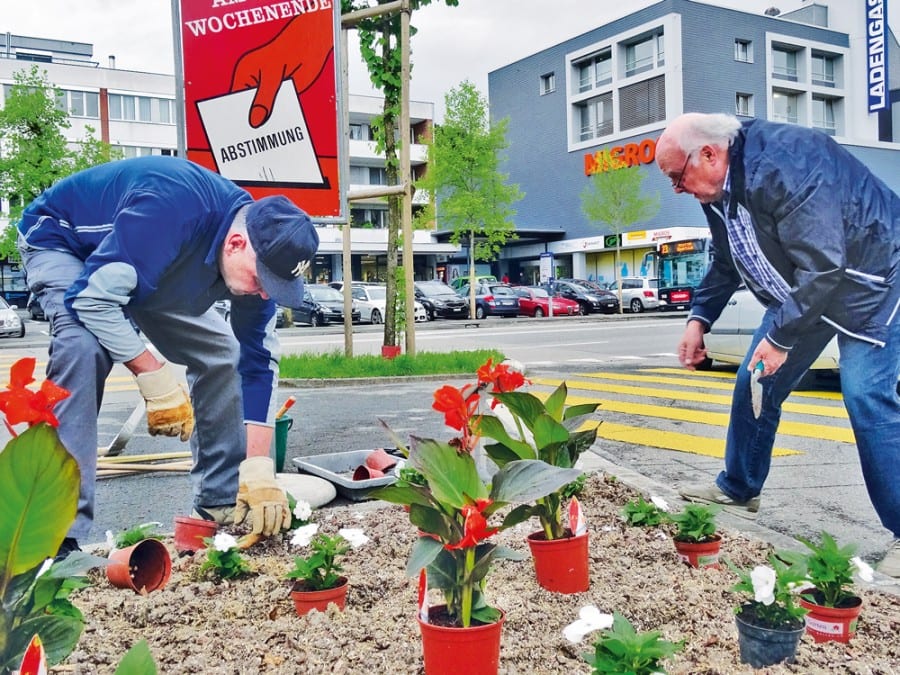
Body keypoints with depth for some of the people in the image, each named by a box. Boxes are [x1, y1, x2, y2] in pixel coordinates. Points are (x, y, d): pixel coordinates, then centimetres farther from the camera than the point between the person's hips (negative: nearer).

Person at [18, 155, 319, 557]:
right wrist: (155, 376, -37)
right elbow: (92, 298, -40)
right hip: (62, 240, -6)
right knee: (85, 347, -34)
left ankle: (223, 505, 9)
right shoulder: (170, 210, -42)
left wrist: (259, 470, -19)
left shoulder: (260, 252, -20)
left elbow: (258, 361, -16)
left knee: (220, 355, -1)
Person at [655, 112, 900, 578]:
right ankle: (738, 490, 25)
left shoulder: (781, 167, -33)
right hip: (801, 286, 9)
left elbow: (824, 265, -34)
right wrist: (699, 318, 0)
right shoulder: (718, 187, -2)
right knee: (754, 385, 8)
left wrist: (780, 338, -29)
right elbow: (726, 263, 11)